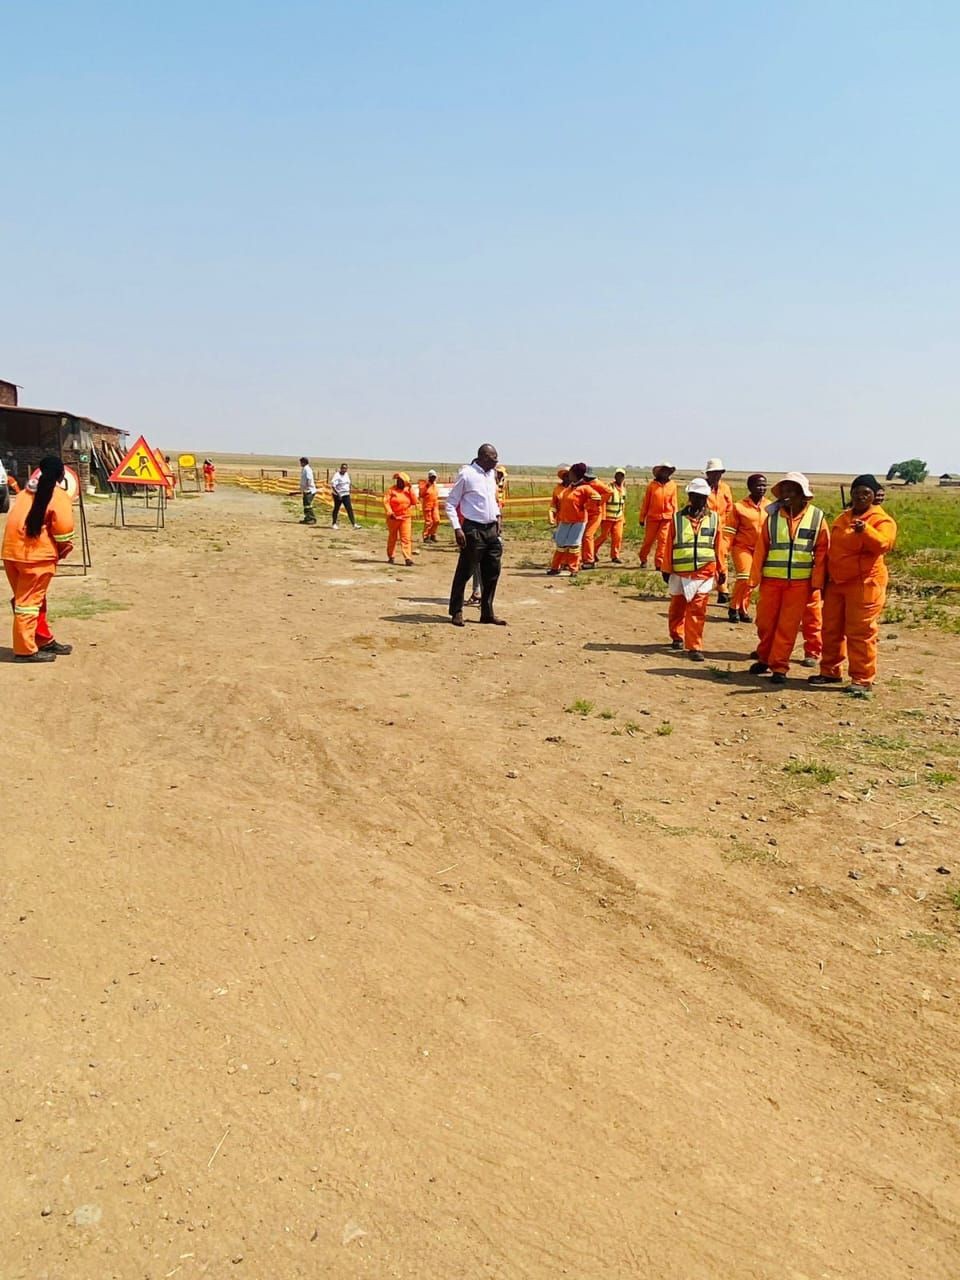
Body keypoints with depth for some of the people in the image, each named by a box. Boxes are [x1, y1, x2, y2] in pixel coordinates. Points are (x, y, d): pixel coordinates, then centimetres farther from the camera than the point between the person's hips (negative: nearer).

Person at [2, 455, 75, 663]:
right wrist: (64, 550, 6)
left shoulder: (25, 493, 17)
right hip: (36, 554, -7)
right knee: (30, 602, -2)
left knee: (26, 599, 17)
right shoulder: (59, 496, -4)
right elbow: (63, 529, -12)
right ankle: (25, 650, 3)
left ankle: (44, 640, 29)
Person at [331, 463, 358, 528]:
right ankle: (333, 524, 23)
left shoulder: (347, 474, 8)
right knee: (336, 509, 7)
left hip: (346, 495, 6)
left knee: (350, 509, -3)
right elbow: (332, 485, -22)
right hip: (338, 495, -6)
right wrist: (338, 494, -25)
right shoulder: (337, 475, -15)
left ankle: (354, 524, -9)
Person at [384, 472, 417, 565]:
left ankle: (408, 558, -14)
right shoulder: (392, 489, -3)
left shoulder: (408, 490, 6)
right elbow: (386, 501, -9)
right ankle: (390, 556, 24)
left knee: (406, 538, -9)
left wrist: (411, 490, -10)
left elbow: (414, 502, -3)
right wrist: (390, 512, -21)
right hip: (393, 518, -1)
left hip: (406, 518, 1)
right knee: (392, 537, 11)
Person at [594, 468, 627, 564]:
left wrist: (623, 518, 20)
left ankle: (615, 556, 7)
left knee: (618, 537, -3)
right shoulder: (609, 487, -9)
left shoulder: (624, 488, 12)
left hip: (619, 518, 5)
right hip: (608, 517, -5)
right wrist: (602, 516, -17)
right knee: (604, 536, -1)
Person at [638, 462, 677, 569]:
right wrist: (642, 517, 4)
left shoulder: (672, 485, 4)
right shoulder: (652, 485, -1)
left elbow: (674, 503, 8)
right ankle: (643, 559, 26)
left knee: (663, 540, -4)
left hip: (667, 517, 1)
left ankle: (659, 564, 0)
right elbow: (645, 502, 3)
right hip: (652, 517, -1)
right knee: (648, 540, 6)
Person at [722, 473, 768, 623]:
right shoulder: (739, 507, -6)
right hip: (743, 547, -4)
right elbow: (729, 530, -5)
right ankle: (734, 609, 3)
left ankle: (743, 609, 20)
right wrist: (723, 549, -12)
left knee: (752, 580, 6)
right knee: (743, 578, -13)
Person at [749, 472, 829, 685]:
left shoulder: (817, 517, -1)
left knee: (788, 627, 1)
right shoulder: (773, 516, 1)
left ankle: (779, 667, 11)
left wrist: (817, 582, -4)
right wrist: (755, 578, -2)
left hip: (800, 582, -1)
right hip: (771, 580, 2)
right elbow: (761, 548, 2)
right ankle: (764, 658, 31)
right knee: (765, 622, 10)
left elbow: (822, 551, 0)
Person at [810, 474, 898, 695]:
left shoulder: (882, 520, -7)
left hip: (864, 584, -7)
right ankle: (830, 671, 25)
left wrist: (866, 531, -45)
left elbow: (885, 544, -27)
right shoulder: (842, 518, 15)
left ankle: (862, 679, 1)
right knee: (831, 629, 13)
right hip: (836, 583, 7)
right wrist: (826, 579, 21)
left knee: (860, 632, -6)